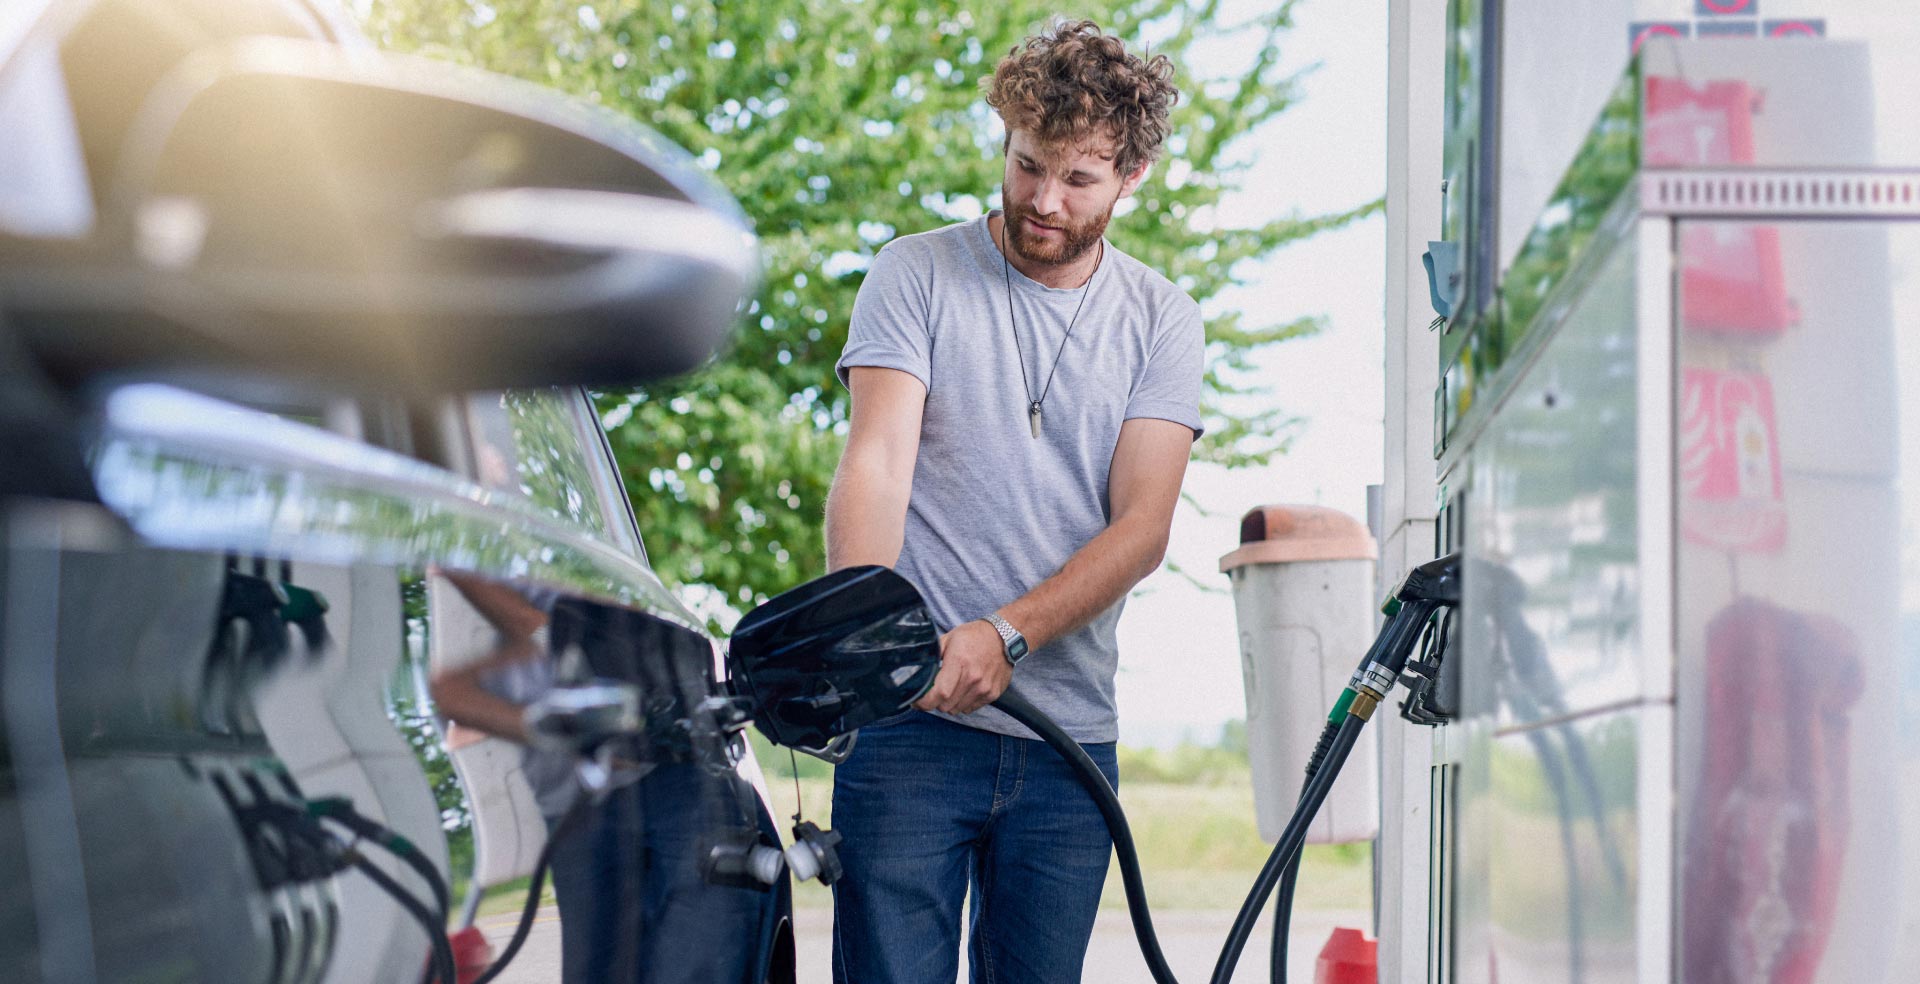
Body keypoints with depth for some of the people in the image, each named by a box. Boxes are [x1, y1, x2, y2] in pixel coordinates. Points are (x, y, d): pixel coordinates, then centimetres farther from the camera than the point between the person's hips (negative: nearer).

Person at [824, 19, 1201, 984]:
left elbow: (1142, 526, -1)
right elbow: (875, 464, -10)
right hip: (909, 722, -2)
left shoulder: (1161, 319, 8)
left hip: (1070, 736, 3)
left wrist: (1006, 633, -17)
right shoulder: (916, 277, 2)